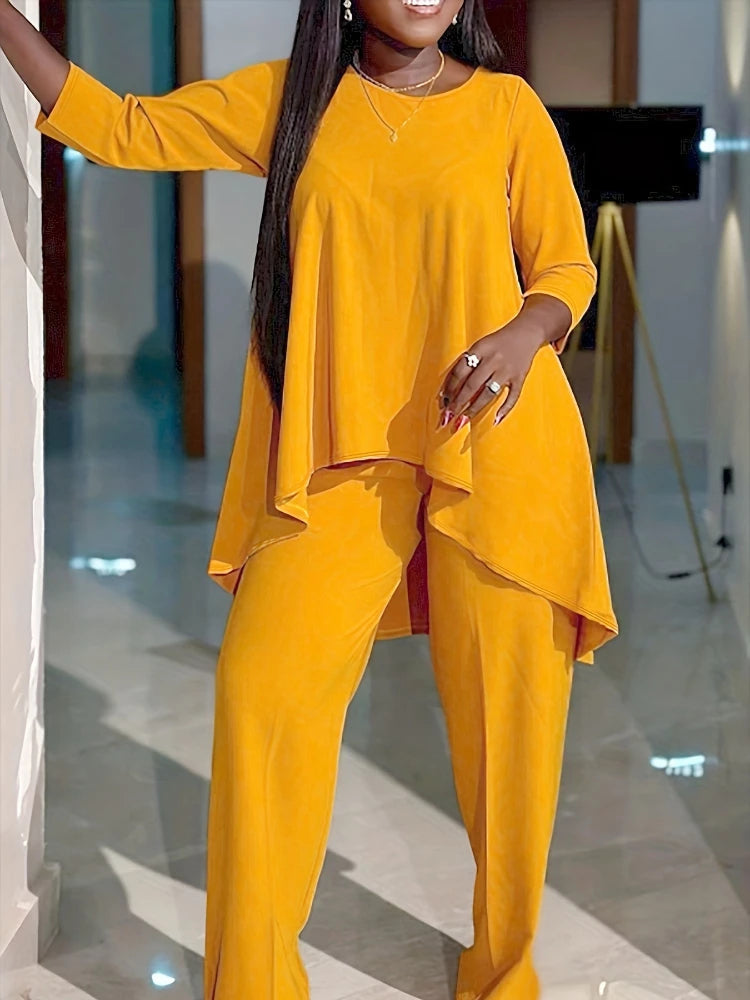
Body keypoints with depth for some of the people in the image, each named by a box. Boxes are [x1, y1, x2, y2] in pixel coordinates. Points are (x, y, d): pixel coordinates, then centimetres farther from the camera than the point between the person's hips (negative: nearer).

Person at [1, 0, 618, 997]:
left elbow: (568, 265, 9)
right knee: (263, 682, -13)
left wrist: (526, 331, -13)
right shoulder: (286, 97, 10)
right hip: (342, 456, 1)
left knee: (509, 708, 1)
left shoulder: (507, 105, 5)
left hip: (497, 449, -1)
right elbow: (118, 127, 11)